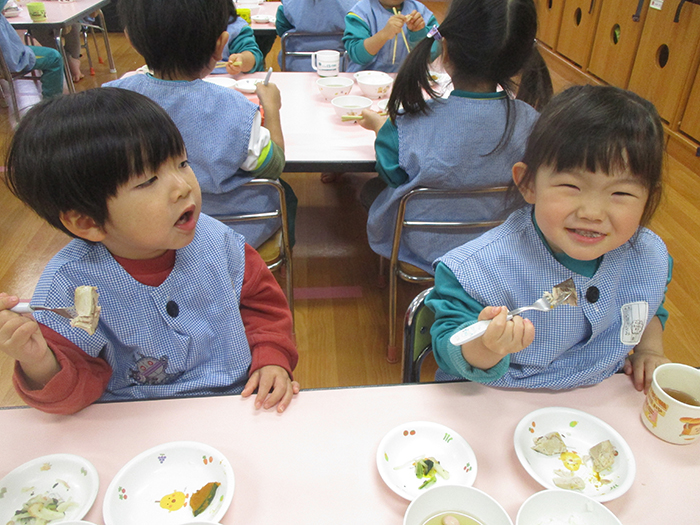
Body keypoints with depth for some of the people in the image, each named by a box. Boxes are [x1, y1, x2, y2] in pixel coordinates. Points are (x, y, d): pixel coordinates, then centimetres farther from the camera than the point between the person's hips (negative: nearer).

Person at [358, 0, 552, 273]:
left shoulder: (412, 123, -31)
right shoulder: (530, 121, -23)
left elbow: (392, 175, -10)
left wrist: (379, 125, 10)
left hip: (425, 245, -3)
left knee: (371, 188, 26)